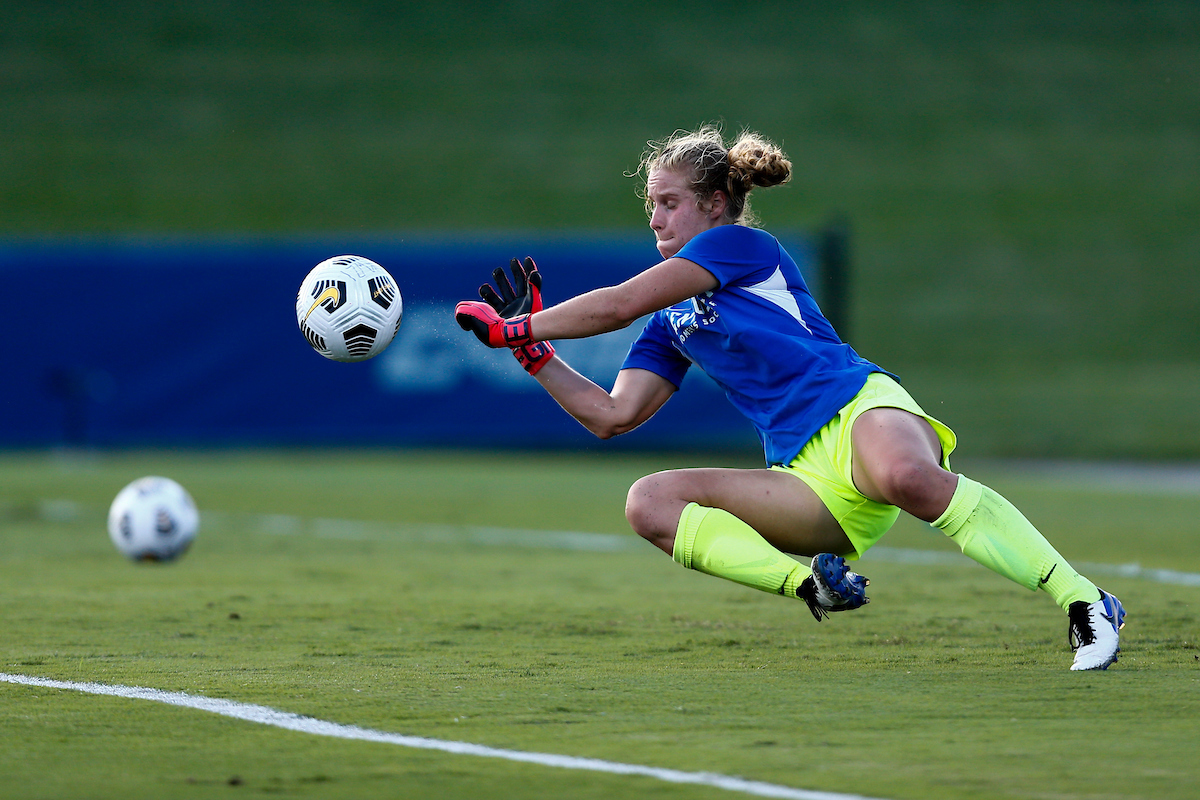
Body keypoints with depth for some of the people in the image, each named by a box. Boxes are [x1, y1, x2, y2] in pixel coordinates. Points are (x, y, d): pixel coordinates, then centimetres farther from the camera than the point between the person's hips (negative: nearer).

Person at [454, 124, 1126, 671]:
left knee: (907, 477, -43)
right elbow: (613, 416, 25)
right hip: (810, 484, 7)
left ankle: (1084, 602, -39)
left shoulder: (741, 244, 4)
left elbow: (617, 305, -1)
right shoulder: (671, 323, 27)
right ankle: (809, 580, -27)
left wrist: (518, 328, 8)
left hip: (857, 408, -7)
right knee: (649, 503, -12)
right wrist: (533, 350, 18)